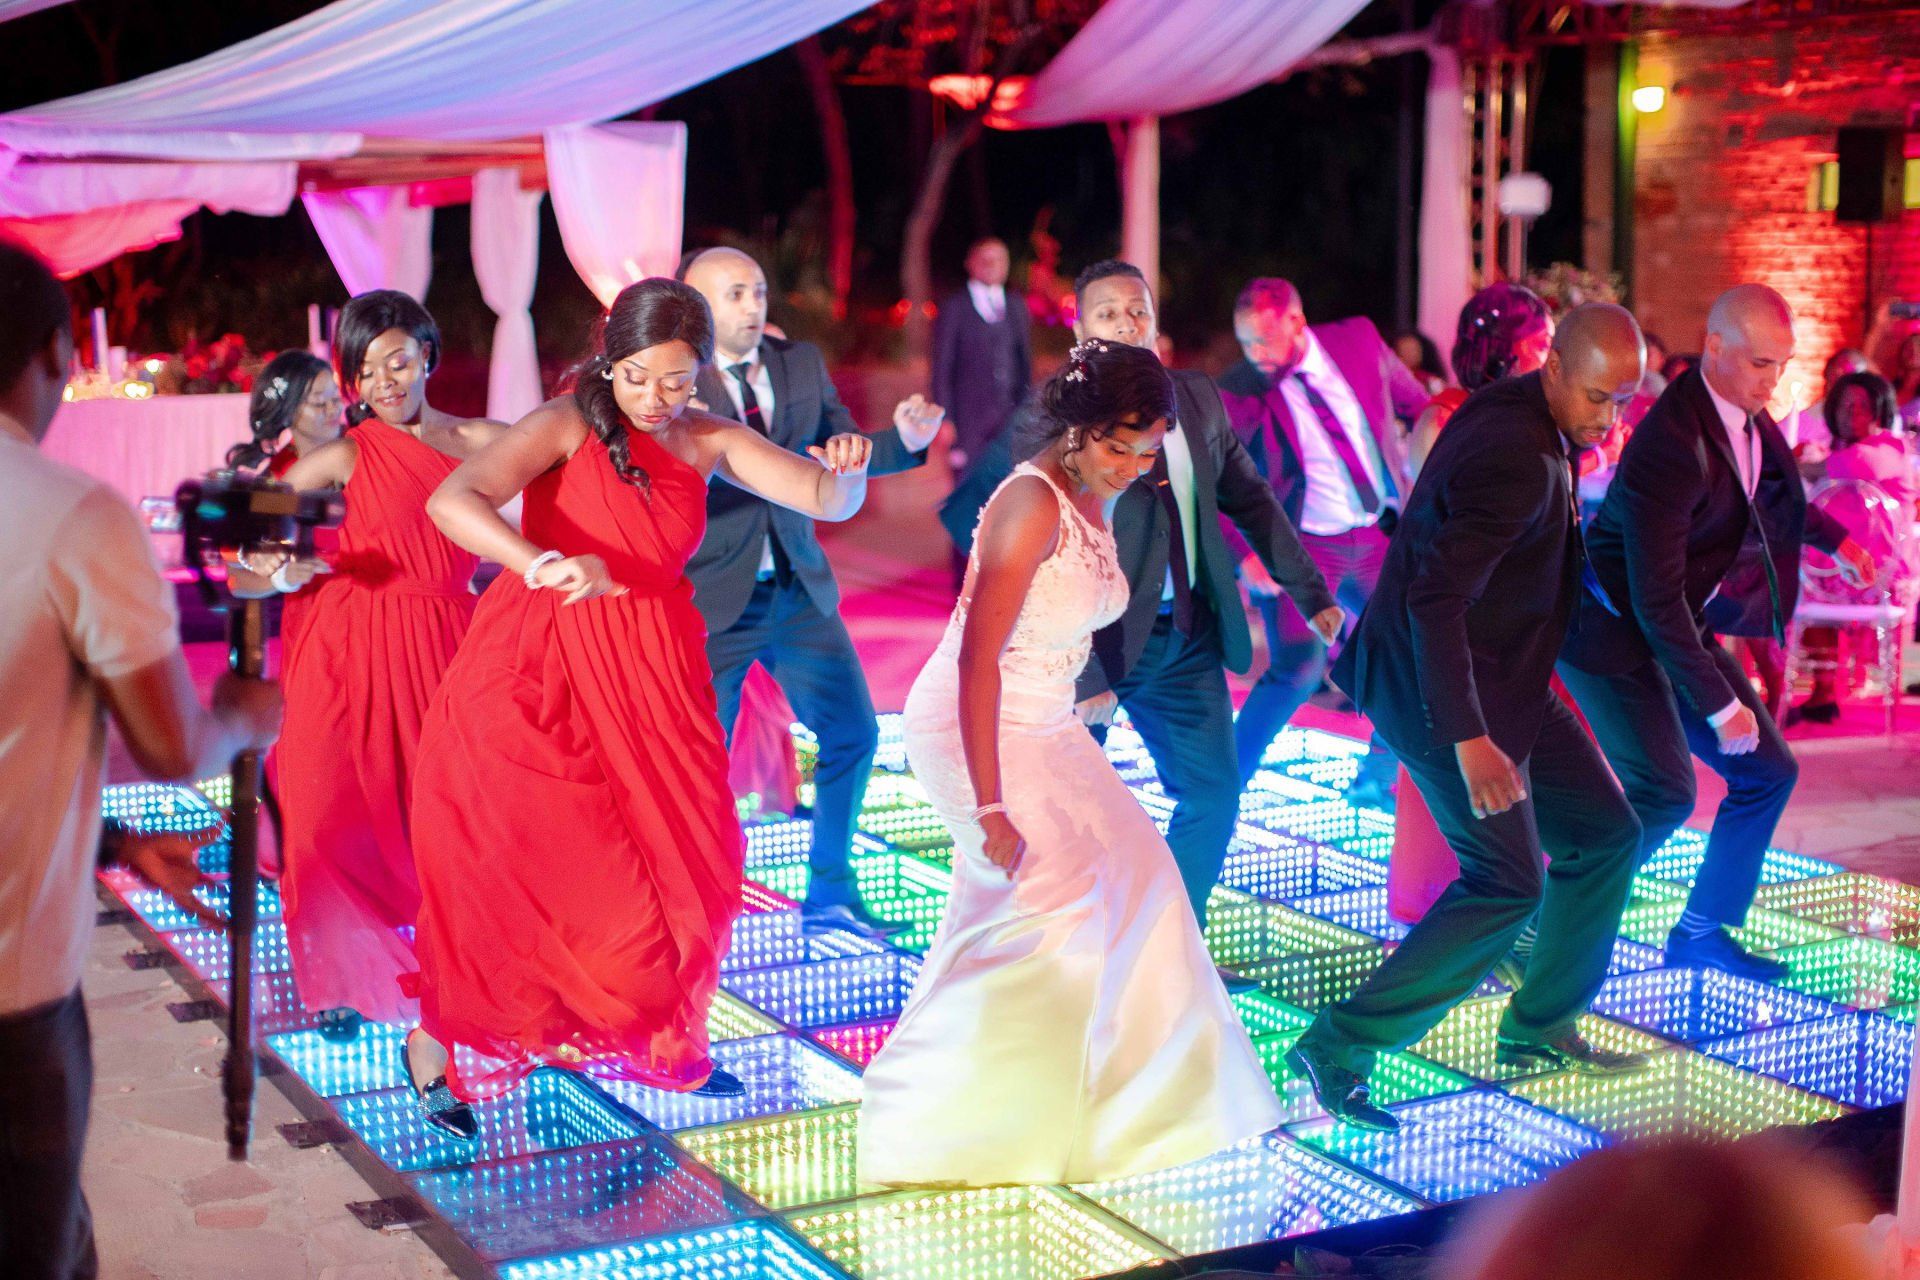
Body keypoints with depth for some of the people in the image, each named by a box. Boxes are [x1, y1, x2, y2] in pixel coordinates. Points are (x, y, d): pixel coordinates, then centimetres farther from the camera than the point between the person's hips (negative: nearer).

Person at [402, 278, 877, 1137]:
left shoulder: (706, 441, 4)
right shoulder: (568, 426, -11)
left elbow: (826, 501, 0)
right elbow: (452, 501, -25)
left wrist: (849, 468, -25)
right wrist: (544, 565, -43)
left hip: (651, 677, 5)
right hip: (540, 675, -5)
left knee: (684, 862, 8)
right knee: (514, 864, -2)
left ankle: (651, 1040, 29)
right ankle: (434, 1038, 18)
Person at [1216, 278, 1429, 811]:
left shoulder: (1359, 341, -4)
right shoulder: (1239, 391, -14)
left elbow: (1416, 404, 12)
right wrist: (1246, 555, -25)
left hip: (1381, 535, 5)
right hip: (1303, 547, -5)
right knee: (1298, 667, -20)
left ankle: (1377, 778, 28)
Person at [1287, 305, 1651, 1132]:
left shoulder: (1525, 418, 6)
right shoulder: (1518, 458, -26)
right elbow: (1435, 599, -32)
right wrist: (1469, 741, -35)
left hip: (1499, 680, 10)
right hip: (1447, 692, -10)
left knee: (1606, 835, 14)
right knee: (1508, 885, -9)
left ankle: (1539, 1031, 26)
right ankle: (1339, 1048, -2)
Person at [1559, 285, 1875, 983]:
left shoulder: (1744, 411, -1)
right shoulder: (1673, 444, -28)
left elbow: (1767, 489, 27)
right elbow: (1655, 598, -28)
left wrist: (1835, 537, 34)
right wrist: (1719, 705, -24)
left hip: (1681, 628, 9)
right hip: (1615, 632, -9)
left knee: (1768, 771, 10)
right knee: (1664, 792, -20)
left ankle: (1701, 931, 23)